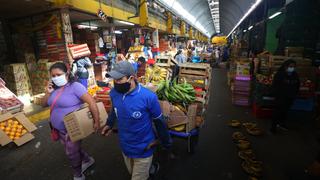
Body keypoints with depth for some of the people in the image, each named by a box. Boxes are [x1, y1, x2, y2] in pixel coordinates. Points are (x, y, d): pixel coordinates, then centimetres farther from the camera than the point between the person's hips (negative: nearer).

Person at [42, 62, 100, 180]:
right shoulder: (54, 88, 3)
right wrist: (48, 93, -9)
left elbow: (91, 102, -28)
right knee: (71, 150, 25)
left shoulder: (74, 86, -21)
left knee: (71, 153, 11)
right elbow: (44, 104, 10)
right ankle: (87, 160, 51)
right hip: (59, 129, 8)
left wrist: (97, 121, -29)